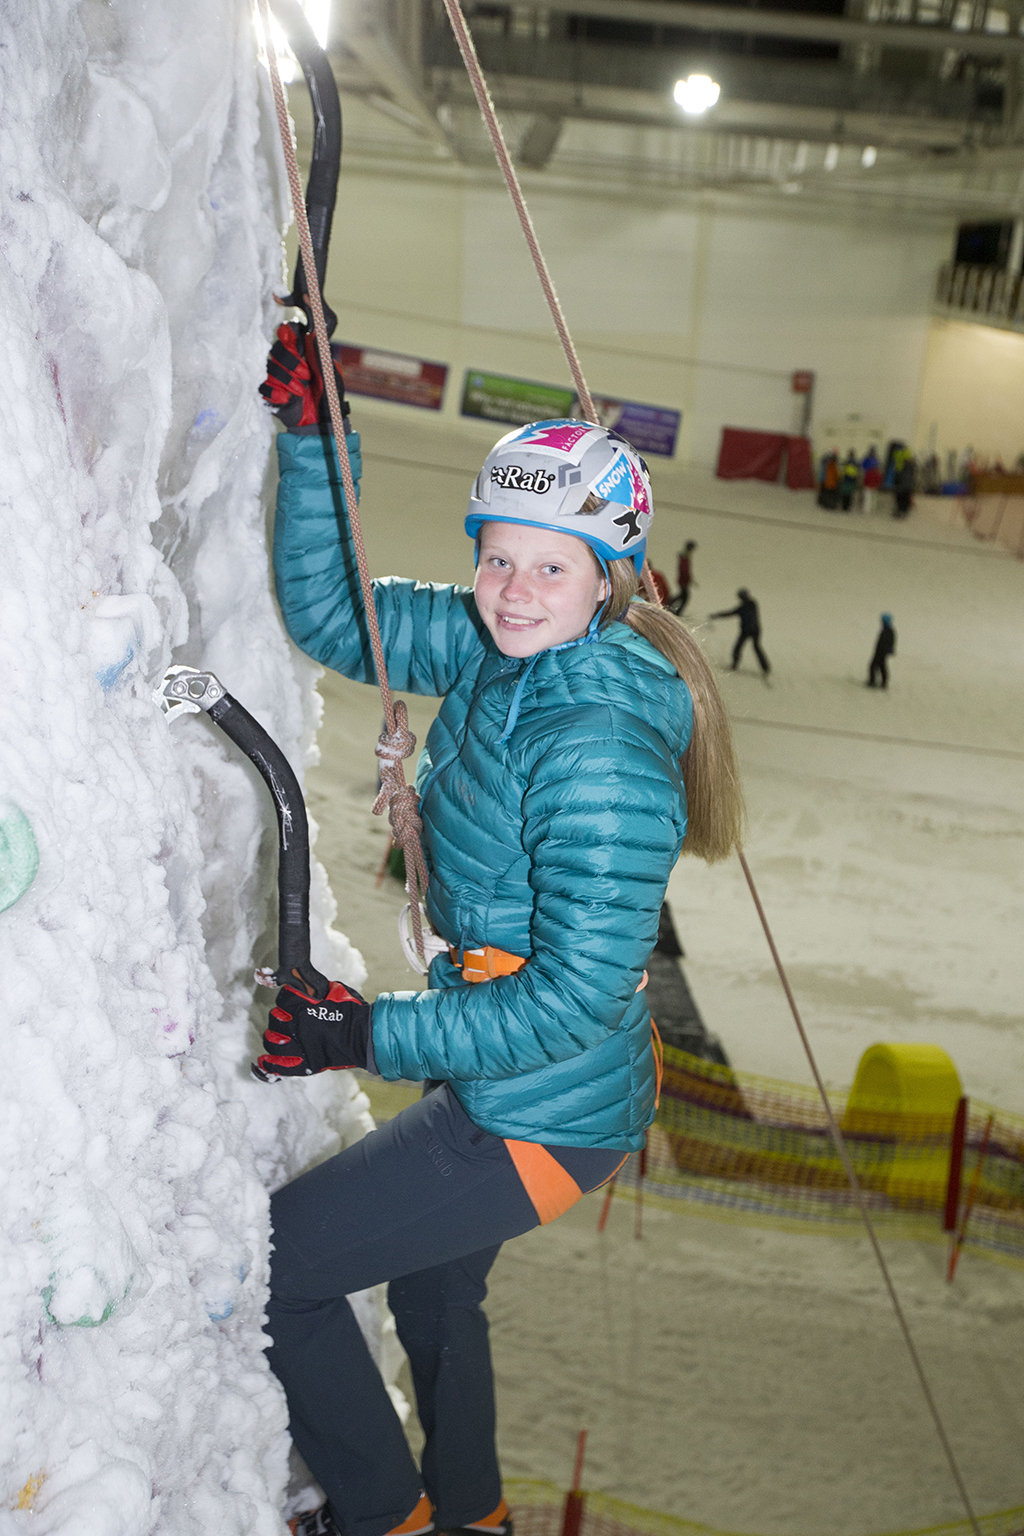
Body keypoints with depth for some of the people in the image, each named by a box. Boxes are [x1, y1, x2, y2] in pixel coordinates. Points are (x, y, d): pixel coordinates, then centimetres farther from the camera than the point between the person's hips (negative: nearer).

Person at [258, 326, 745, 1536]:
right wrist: (310, 437, -10)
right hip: (495, 1075, 9)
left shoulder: (600, 756, -30)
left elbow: (574, 997, -28)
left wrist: (369, 1036, -25)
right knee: (431, 1282, 31)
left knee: (268, 1265, 3)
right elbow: (328, 614, 0)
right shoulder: (496, 648, -6)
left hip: (541, 1118, -9)